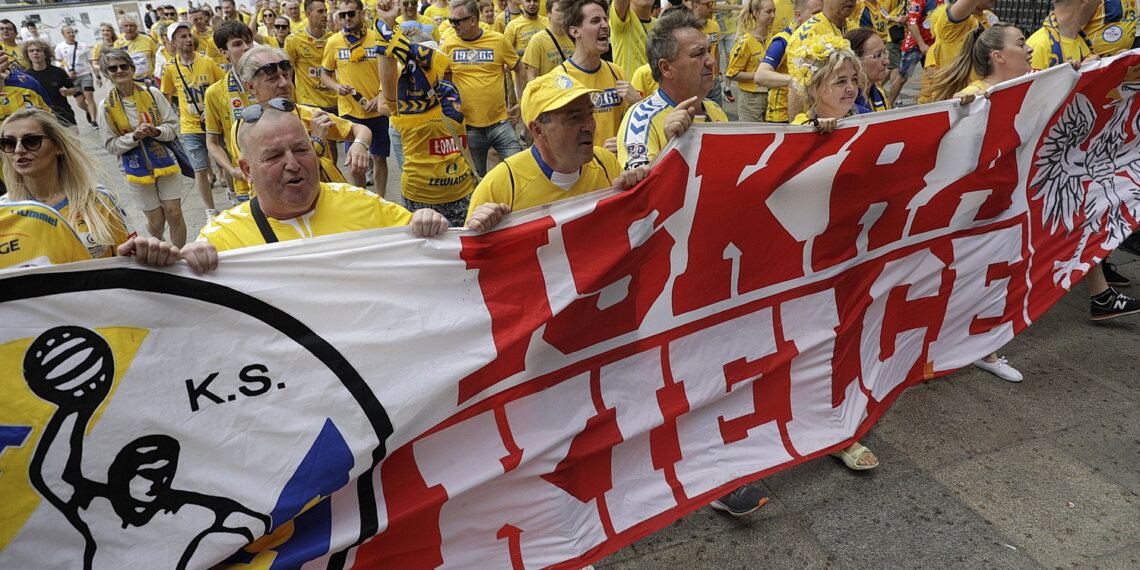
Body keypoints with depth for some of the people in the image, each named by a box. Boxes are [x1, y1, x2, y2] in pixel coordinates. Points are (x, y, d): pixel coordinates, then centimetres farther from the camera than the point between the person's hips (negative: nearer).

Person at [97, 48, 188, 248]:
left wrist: (156, 132, -23)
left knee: (174, 215, -3)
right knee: (156, 222, 5)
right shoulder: (106, 106, -4)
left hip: (165, 162, 0)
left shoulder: (152, 93, -4)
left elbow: (173, 126, -3)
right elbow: (111, 145, -4)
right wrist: (134, 136, -20)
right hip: (136, 168, 0)